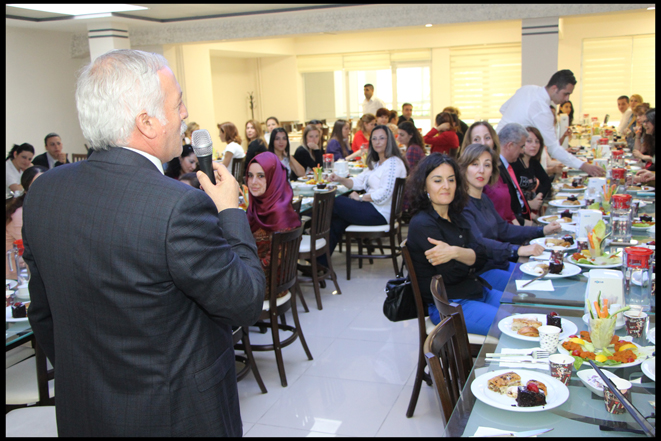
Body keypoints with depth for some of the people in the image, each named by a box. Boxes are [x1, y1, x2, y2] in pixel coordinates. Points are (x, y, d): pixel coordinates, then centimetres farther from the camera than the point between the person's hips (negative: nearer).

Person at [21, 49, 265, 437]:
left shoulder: (43, 191, -6)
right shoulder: (178, 207, -29)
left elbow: (44, 317, 5)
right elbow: (246, 302, -17)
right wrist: (231, 210, -7)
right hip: (177, 417, -6)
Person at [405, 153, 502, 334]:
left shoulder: (455, 217, 10)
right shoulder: (422, 224, -15)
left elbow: (480, 257, -3)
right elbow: (451, 274, -19)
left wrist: (456, 252, -20)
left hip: (477, 292, 9)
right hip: (449, 306, -8)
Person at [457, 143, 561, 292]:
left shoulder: (484, 199, 13)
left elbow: (503, 229, 24)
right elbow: (477, 243, -30)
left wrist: (542, 231, 20)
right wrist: (518, 250, -40)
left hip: (501, 264, 10)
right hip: (479, 273, -9)